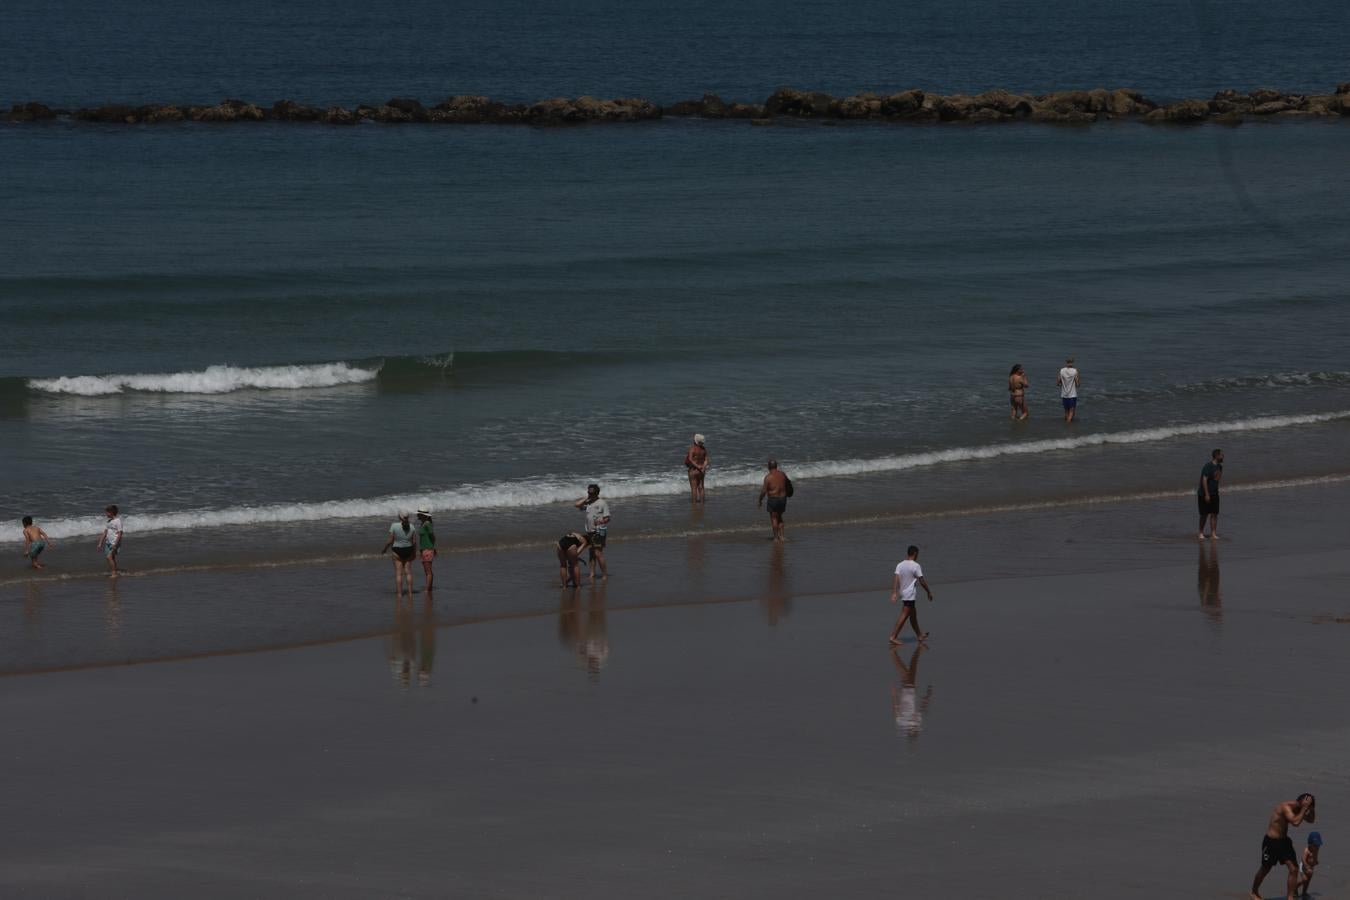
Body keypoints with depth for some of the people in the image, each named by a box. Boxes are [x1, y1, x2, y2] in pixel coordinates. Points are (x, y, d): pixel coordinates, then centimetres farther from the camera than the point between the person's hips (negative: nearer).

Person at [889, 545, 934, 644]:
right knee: (904, 616, -8)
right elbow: (922, 582, -11)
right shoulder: (916, 566, -12)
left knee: (913, 614, 20)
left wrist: (894, 593, -9)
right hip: (910, 594, -8)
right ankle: (893, 637, -15)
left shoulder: (900, 565, 5)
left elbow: (896, 579, -4)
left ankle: (919, 635, 32)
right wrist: (929, 592, 1)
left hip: (902, 593, 8)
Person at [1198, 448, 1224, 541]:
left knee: (1214, 514, 1)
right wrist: (1207, 494, -23)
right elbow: (1204, 480, -20)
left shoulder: (1219, 466, 8)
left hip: (1214, 494, 7)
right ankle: (1201, 532, 15)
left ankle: (1213, 533, 2)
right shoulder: (1208, 466, -17)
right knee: (1204, 514, 1)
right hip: (1205, 494, -7)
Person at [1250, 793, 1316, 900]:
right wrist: (1305, 807, -32)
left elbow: (1311, 819, 13)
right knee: (1265, 870, 11)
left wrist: (1312, 808, -3)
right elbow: (1296, 822, -38)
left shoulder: (1296, 808, 2)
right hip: (1271, 841, -7)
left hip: (1283, 841, 7)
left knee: (1294, 869, -6)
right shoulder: (1286, 807, -24)